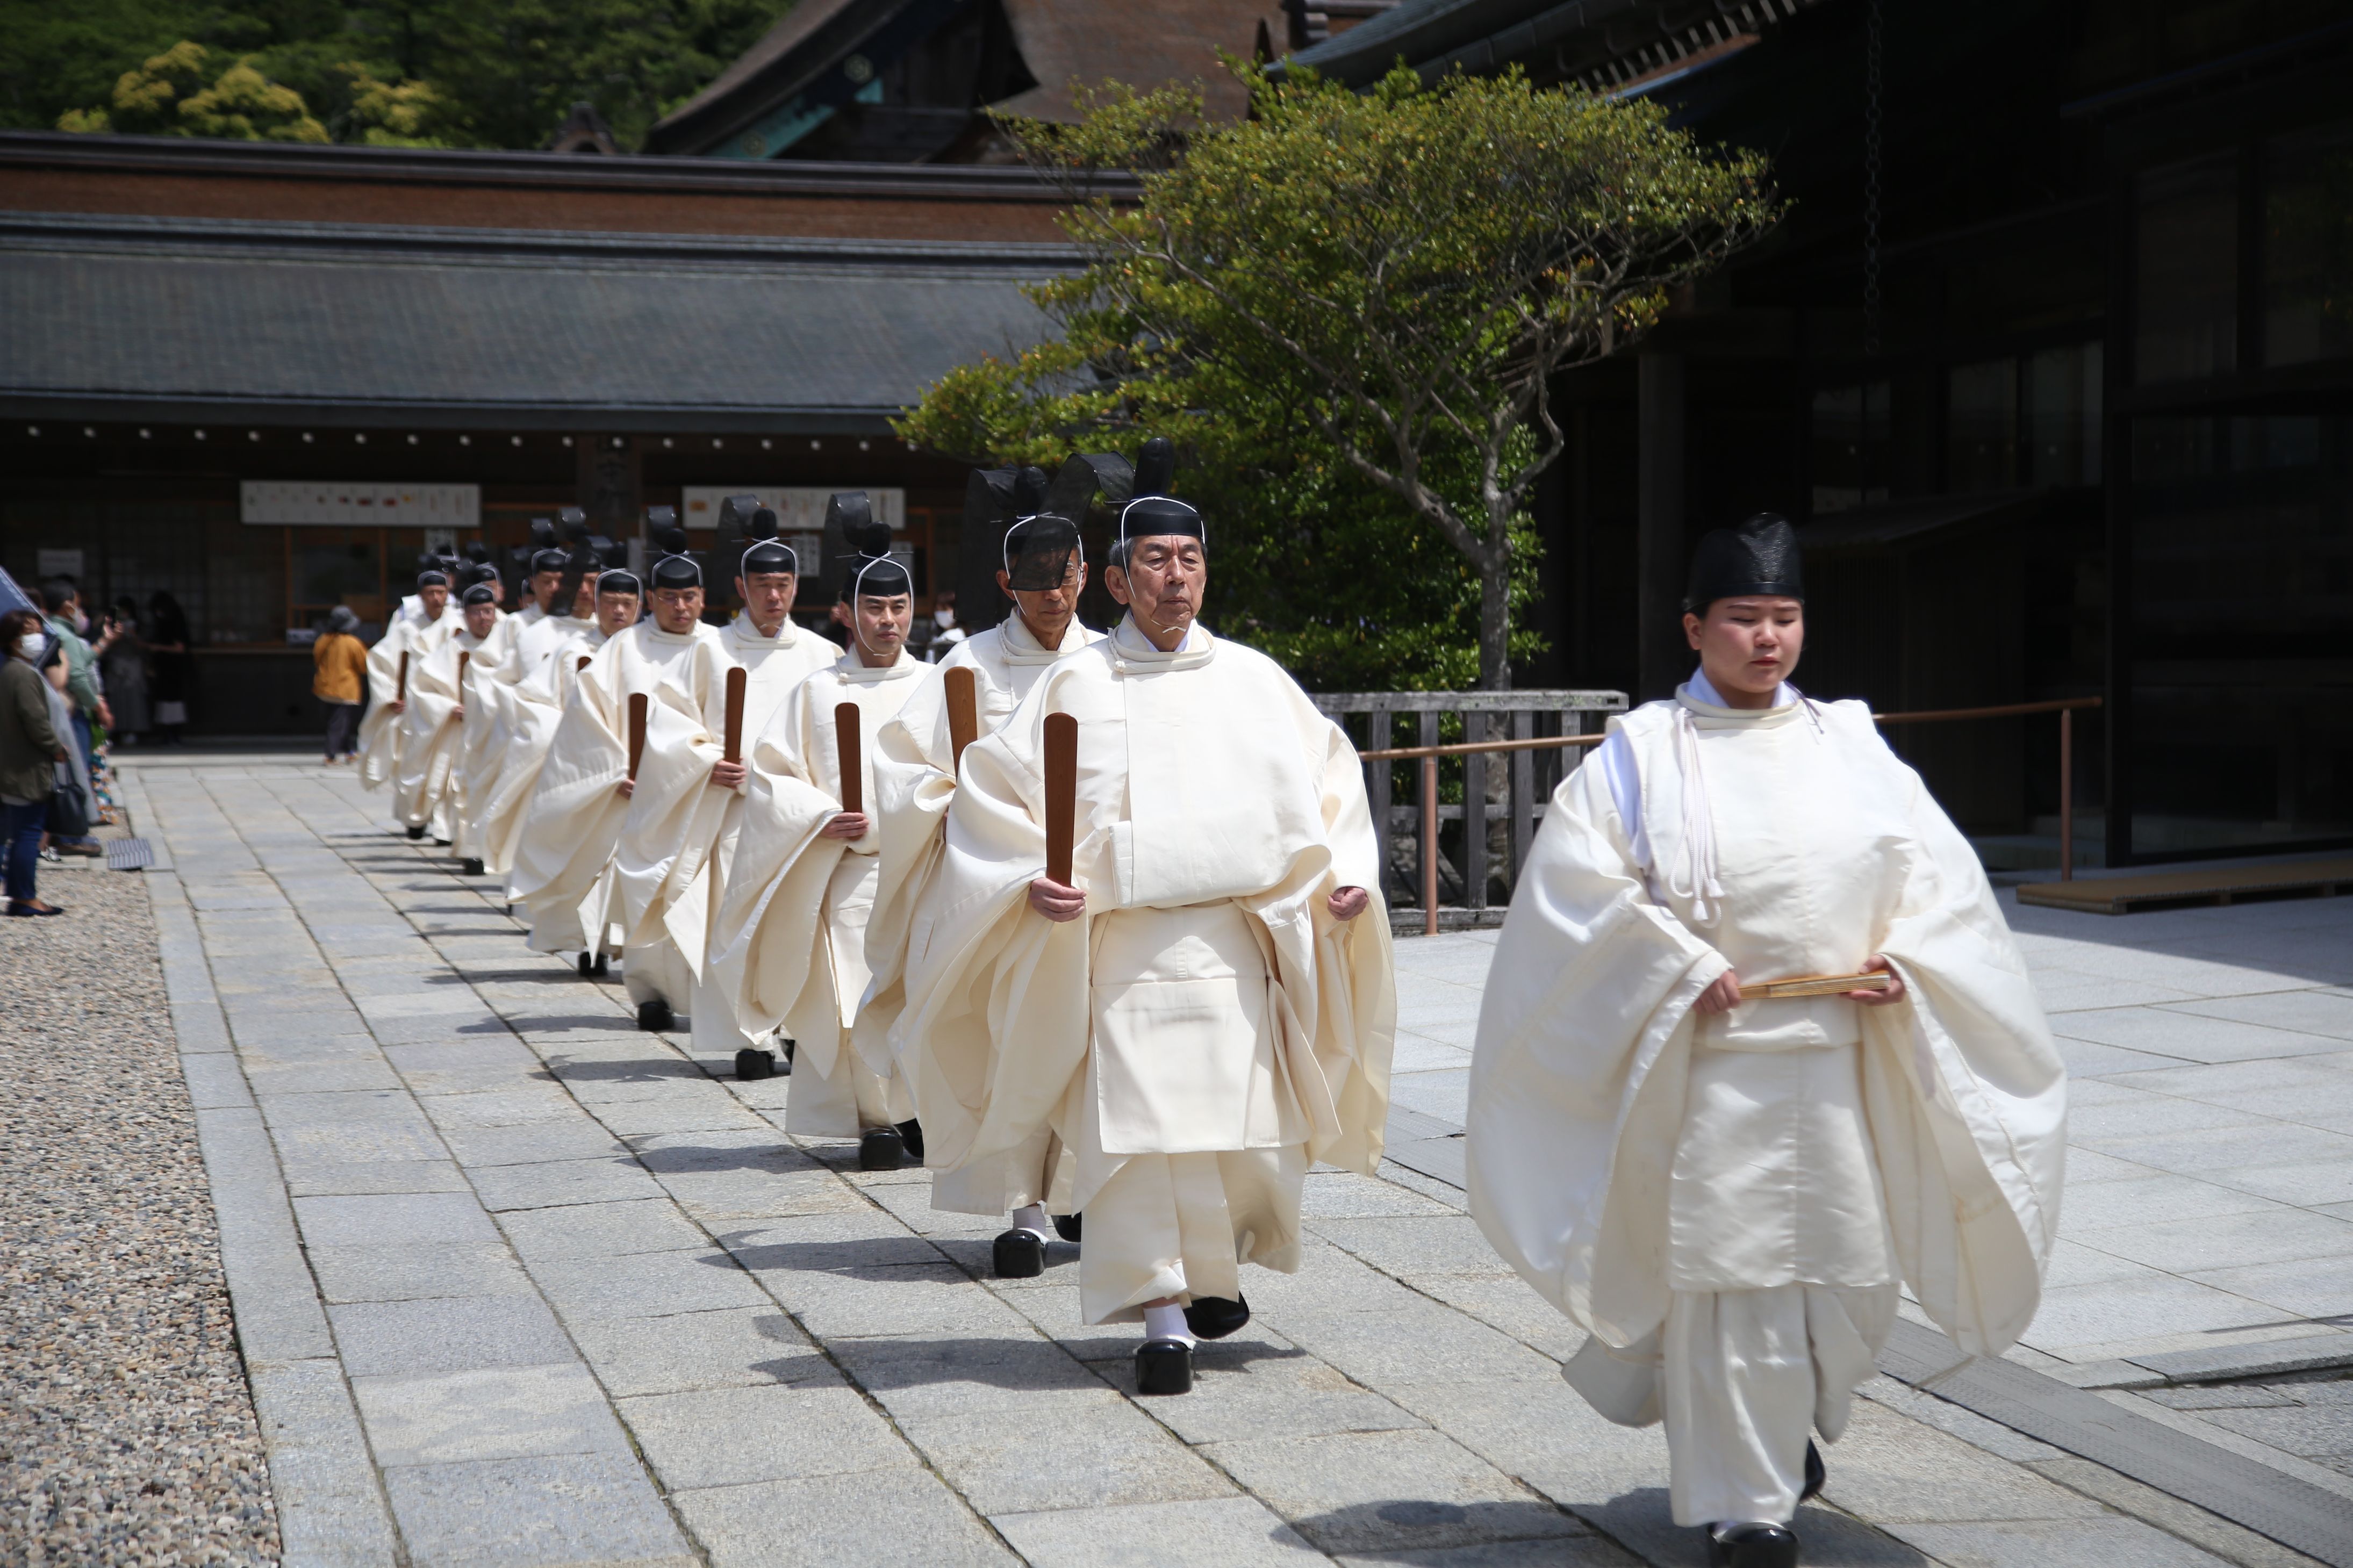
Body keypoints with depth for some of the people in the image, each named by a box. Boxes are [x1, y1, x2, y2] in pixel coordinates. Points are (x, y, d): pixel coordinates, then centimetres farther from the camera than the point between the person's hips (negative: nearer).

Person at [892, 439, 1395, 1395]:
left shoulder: (1253, 680, 11)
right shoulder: (1077, 687, 4)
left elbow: (1327, 778, 18)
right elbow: (996, 789, 3)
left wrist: (1346, 872, 3)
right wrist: (1033, 879, -12)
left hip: (1238, 939, 2)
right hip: (1120, 946, -2)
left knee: (1252, 1133, 1)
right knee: (1136, 1134, -7)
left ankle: (1218, 1267, 30)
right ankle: (1163, 1316, 3)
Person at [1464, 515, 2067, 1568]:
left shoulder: (1848, 745, 12)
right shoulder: (1642, 752, 0)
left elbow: (1931, 867, 12)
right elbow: (1580, 879, -8)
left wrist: (1901, 959, -6)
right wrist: (1684, 971, -16)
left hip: (1842, 1057, 4)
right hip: (1710, 1058, -4)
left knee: (1854, 1266, 11)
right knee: (1730, 1275, -3)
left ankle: (1793, 1415, 40)